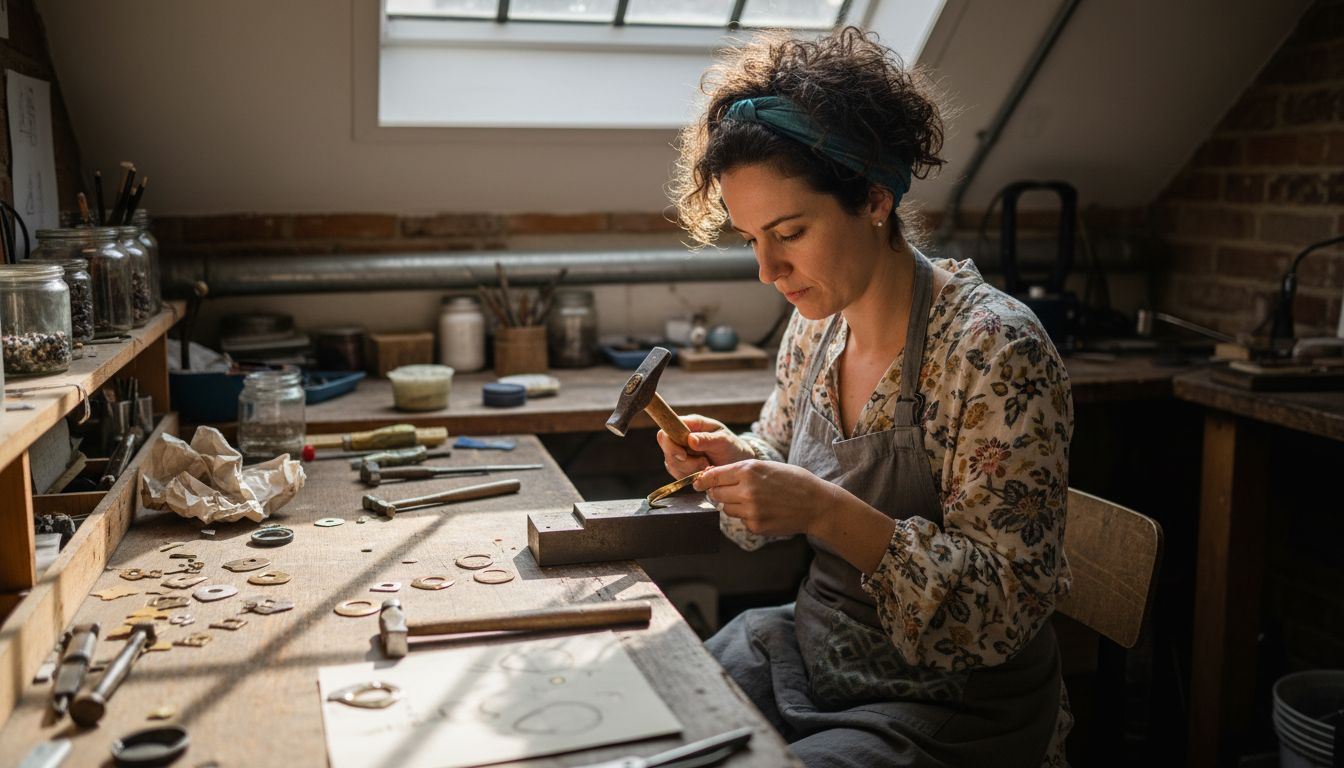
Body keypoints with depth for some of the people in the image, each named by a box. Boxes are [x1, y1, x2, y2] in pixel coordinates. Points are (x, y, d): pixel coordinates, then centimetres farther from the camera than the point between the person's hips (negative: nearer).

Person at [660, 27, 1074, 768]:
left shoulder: (995, 350, -23)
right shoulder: (815, 324, -3)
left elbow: (1007, 605, -23)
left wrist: (827, 512, -33)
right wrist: (732, 457, -9)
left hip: (947, 706, -6)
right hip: (811, 644, 6)